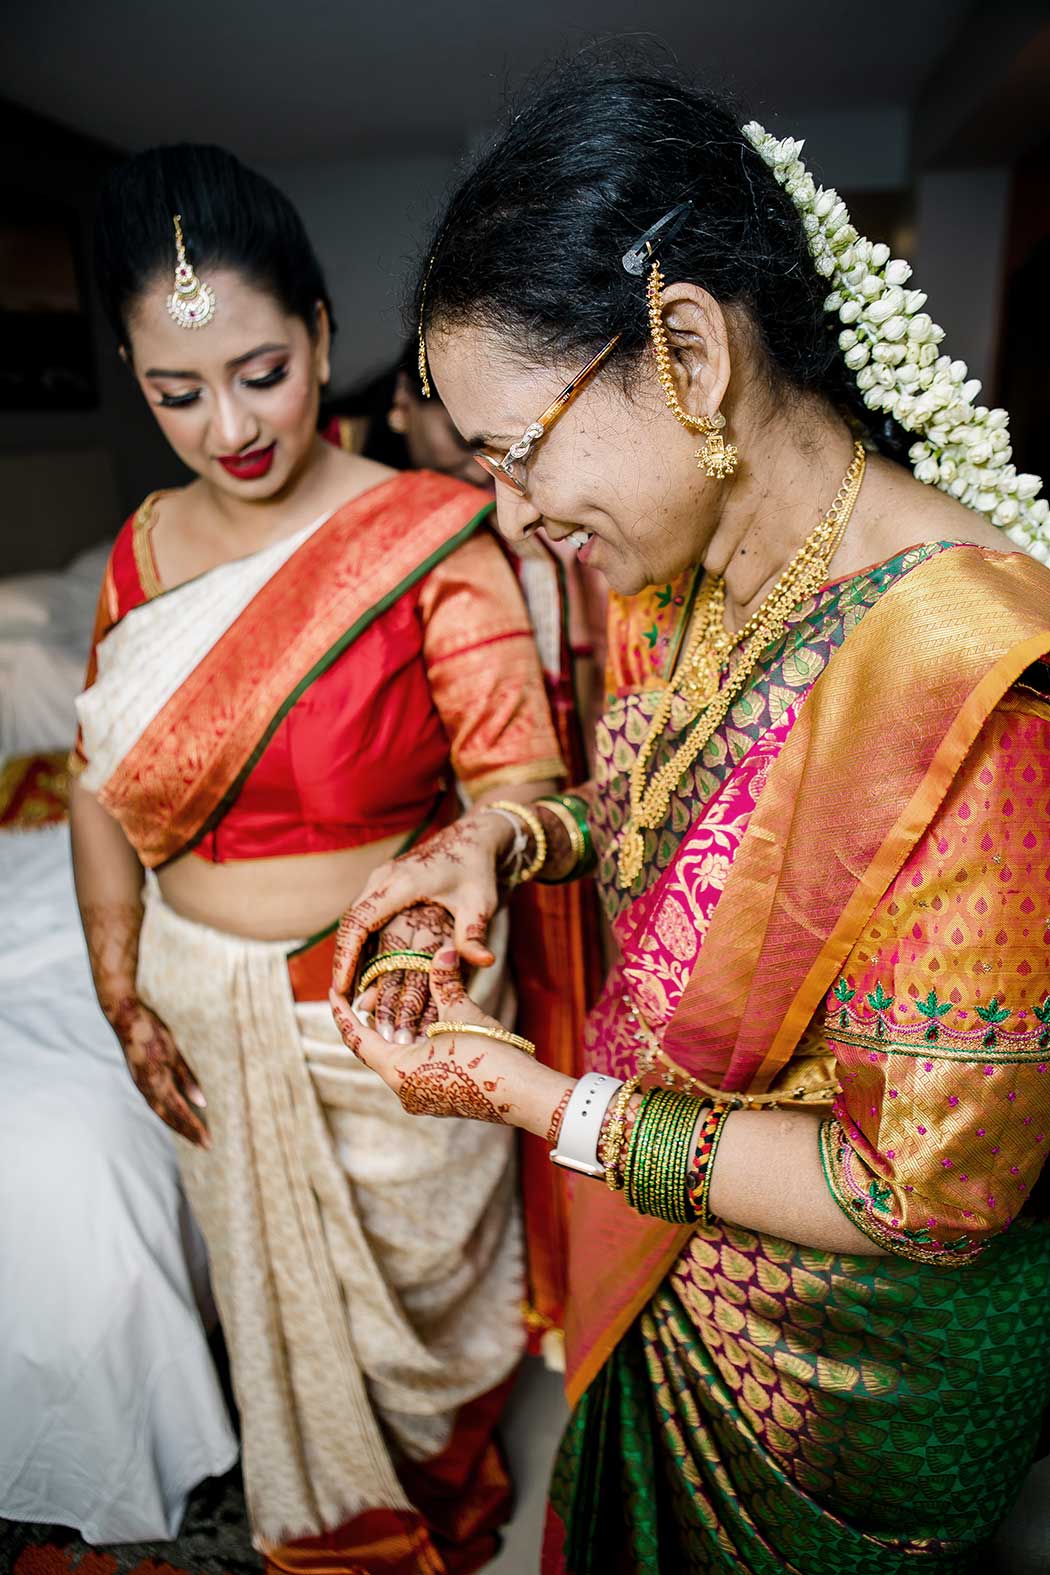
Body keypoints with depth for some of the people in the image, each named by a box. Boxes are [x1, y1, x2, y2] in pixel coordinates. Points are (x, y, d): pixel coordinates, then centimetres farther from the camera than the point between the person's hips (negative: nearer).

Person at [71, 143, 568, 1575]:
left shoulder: (432, 541, -17)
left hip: (382, 1010, -4)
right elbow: (105, 784, 5)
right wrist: (121, 991, 2)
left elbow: (519, 782, -20)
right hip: (203, 1006, 5)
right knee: (269, 1291, 27)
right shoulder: (146, 545, 0)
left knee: (413, 1290, 20)